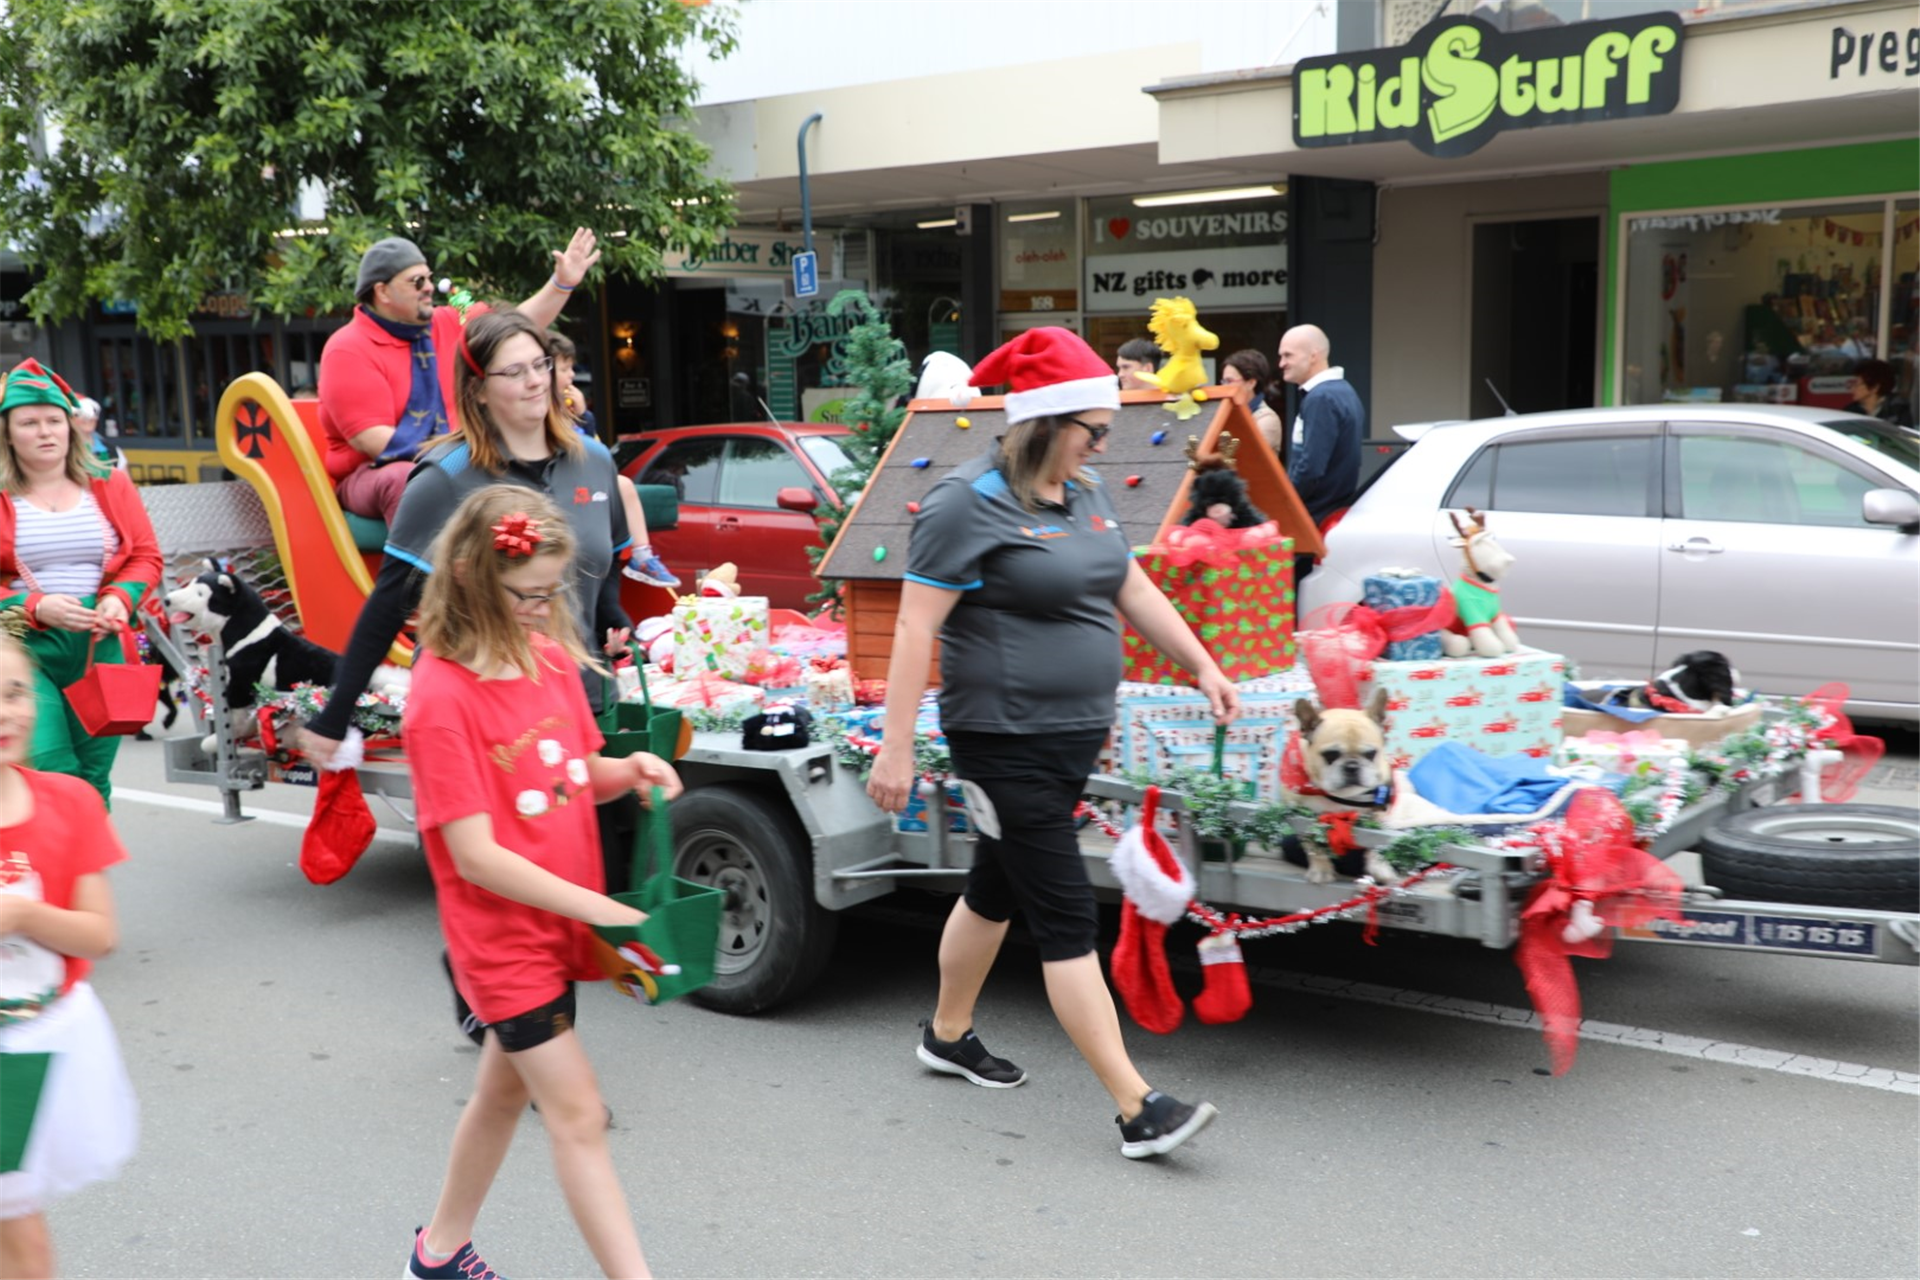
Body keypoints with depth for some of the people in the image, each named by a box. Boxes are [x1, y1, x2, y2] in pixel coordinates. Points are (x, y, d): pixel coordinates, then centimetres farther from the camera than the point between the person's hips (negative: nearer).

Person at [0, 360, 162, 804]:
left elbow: (145, 556, 9)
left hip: (99, 647, 3)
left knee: (93, 780, 9)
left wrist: (119, 599, -10)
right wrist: (36, 608, -19)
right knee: (50, 774, -15)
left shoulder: (111, 487, 9)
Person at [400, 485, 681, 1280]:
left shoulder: (552, 657, -1)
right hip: (503, 937, -7)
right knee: (577, 1115, -5)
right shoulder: (442, 699, -21)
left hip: (559, 924, 7)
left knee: (507, 1089, 22)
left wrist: (627, 772, -10)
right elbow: (476, 857, -22)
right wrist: (597, 907, -22)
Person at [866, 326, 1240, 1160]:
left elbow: (1134, 589, 21)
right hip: (1007, 741, -9)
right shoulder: (970, 503, -16)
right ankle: (1137, 1110, -4)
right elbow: (915, 628, -19)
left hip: (1077, 735, 9)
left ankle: (948, 1035, 41)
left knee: (999, 888, 22)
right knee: (1066, 918, -6)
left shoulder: (1083, 496, 11)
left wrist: (1202, 667, 18)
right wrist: (895, 747, -21)